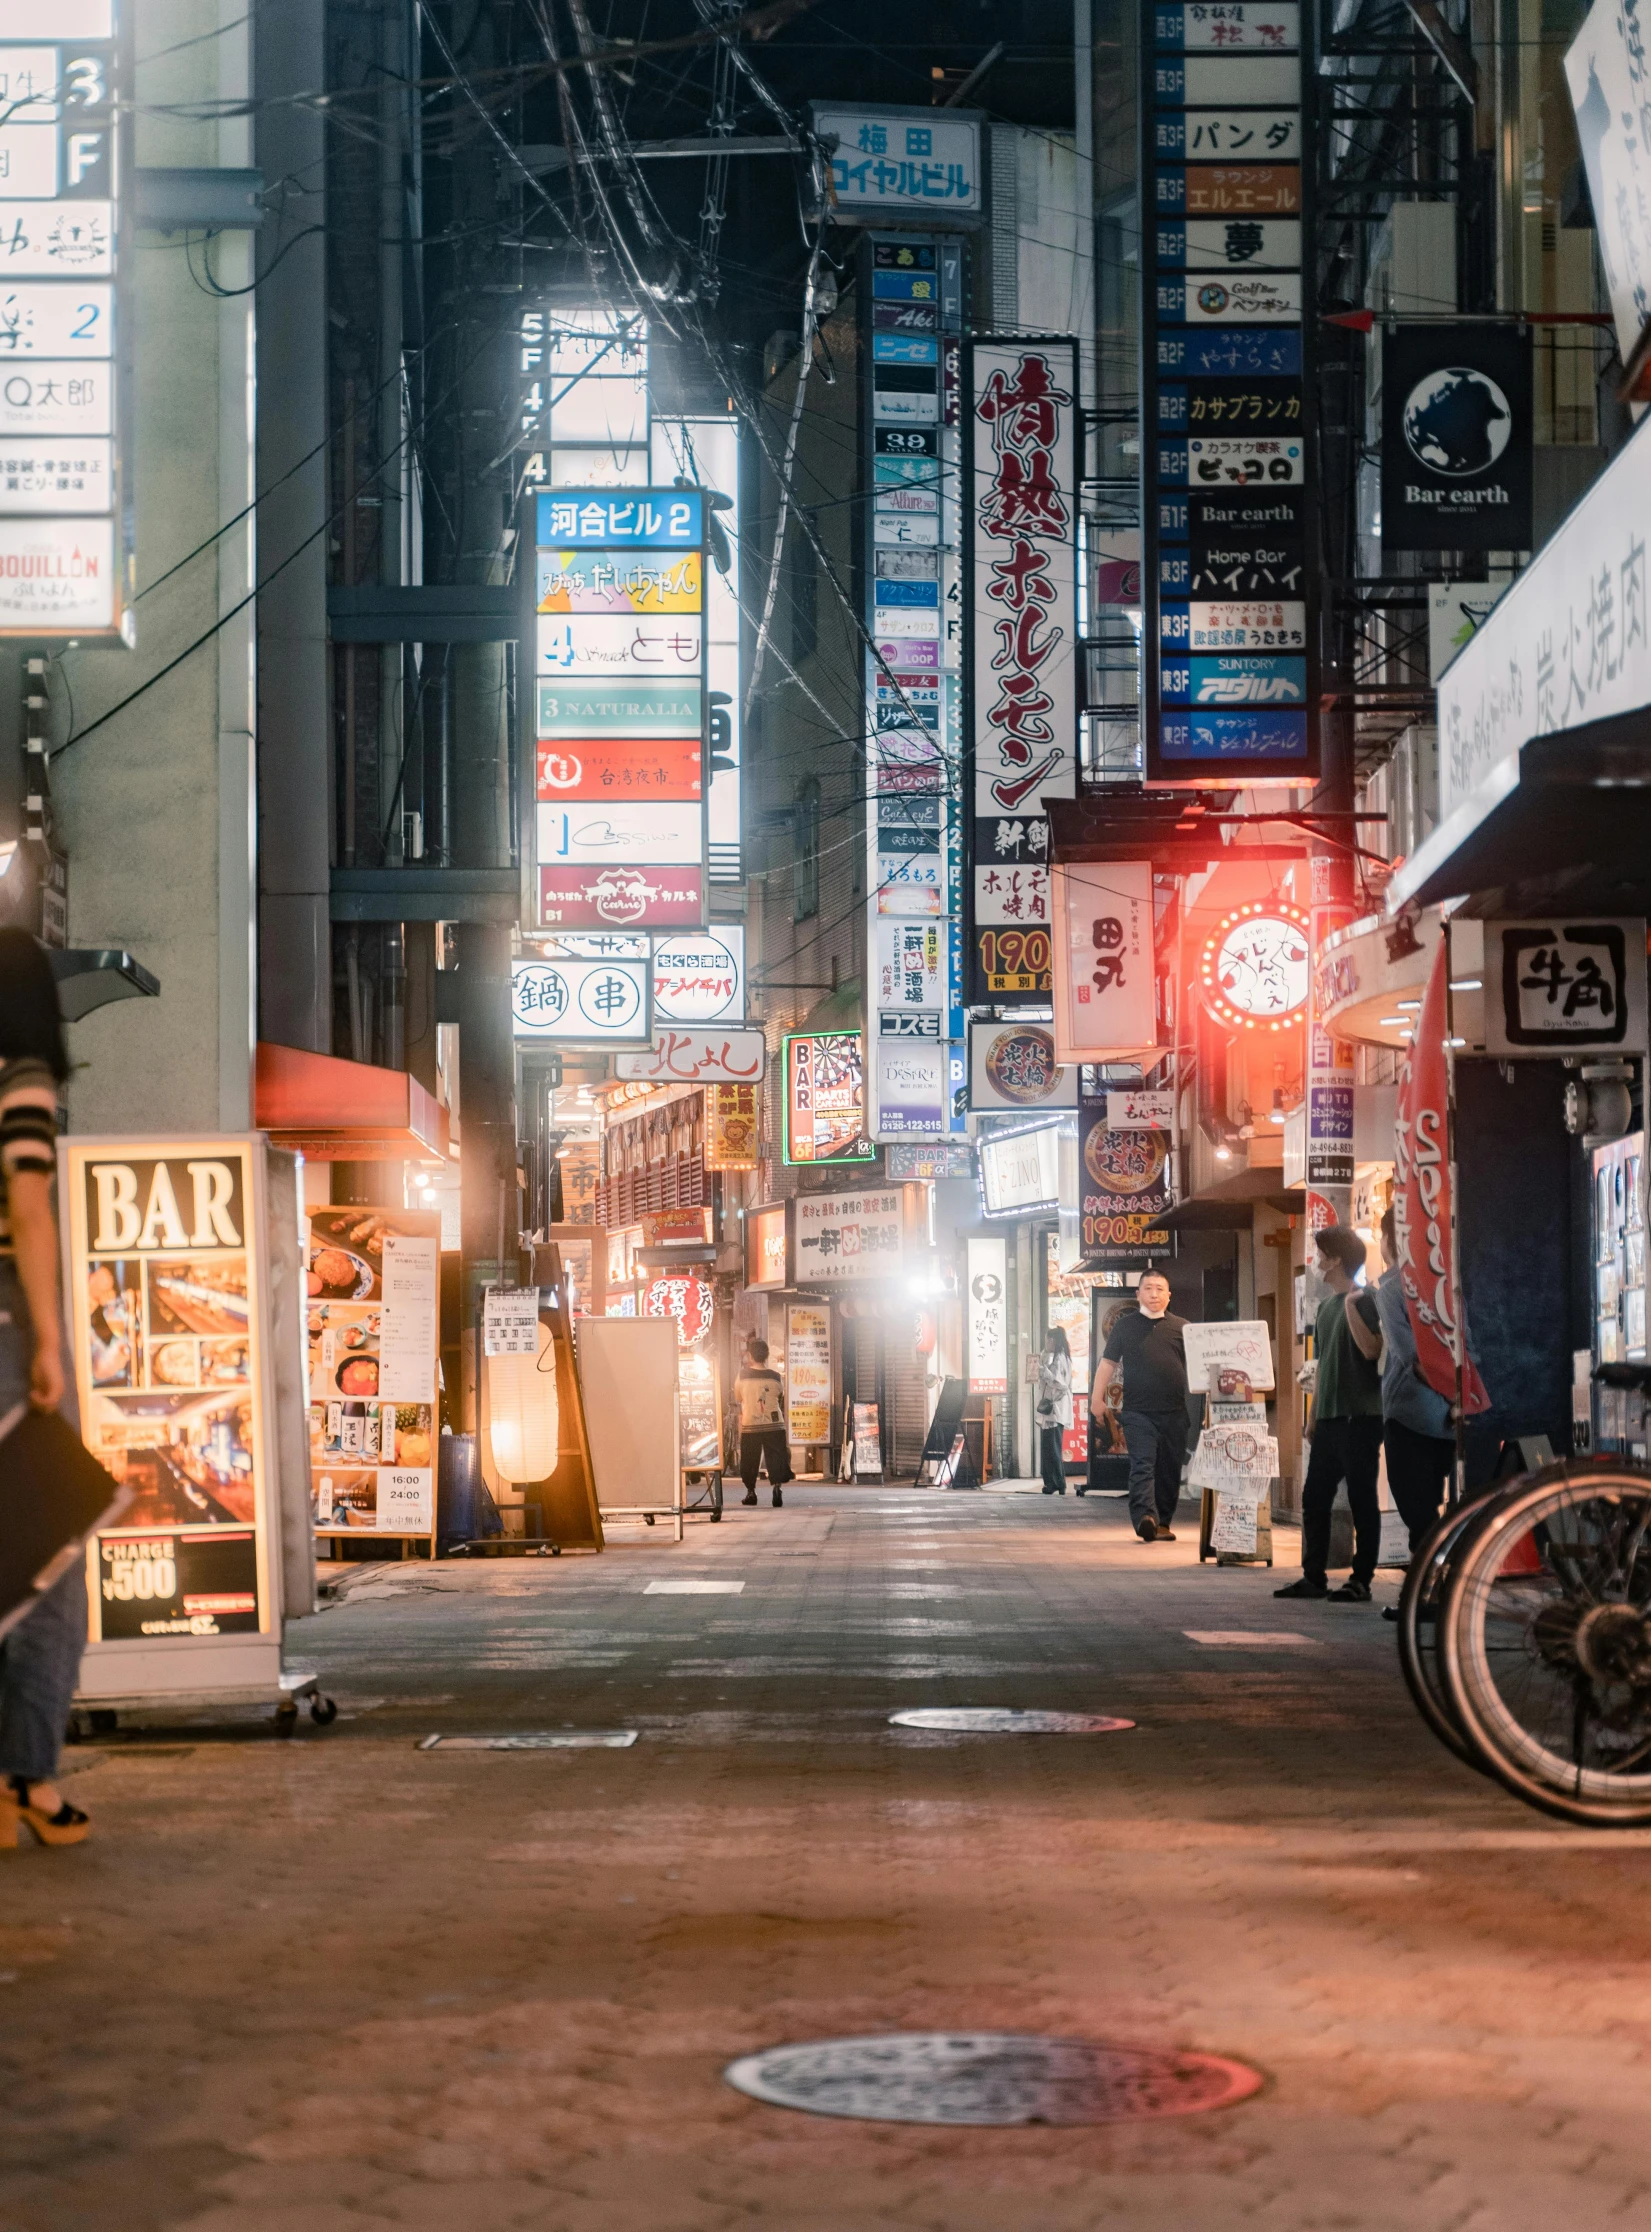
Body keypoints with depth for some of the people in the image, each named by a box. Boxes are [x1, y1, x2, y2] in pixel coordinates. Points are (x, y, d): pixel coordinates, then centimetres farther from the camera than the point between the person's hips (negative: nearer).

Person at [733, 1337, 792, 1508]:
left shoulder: (742, 1376, -4)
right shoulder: (775, 1376, -1)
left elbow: (738, 1400, 10)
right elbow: (782, 1402, 10)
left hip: (750, 1425, 0)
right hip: (774, 1425, 0)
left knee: (750, 1460, 13)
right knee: (776, 1459, 0)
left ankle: (751, 1492, 21)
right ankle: (777, 1487, -20)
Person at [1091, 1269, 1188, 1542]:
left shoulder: (1181, 1328, 10)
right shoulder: (1125, 1326, 9)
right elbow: (1108, 1363, 11)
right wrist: (1097, 1398, 5)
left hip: (1174, 1412, 2)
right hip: (1138, 1412, -2)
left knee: (1170, 1469, 6)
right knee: (1142, 1466, -14)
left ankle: (1163, 1522, 16)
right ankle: (1145, 1518, -27)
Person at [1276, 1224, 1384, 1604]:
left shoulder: (1364, 1300, -8)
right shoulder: (1325, 1306, 15)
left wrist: (1352, 1306, -23)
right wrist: (1314, 1415, 20)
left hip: (1360, 1416, -8)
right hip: (1329, 1416, 8)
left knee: (1361, 1499, -2)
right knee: (1314, 1497, 8)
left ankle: (1361, 1580, 2)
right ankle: (1313, 1576, 15)